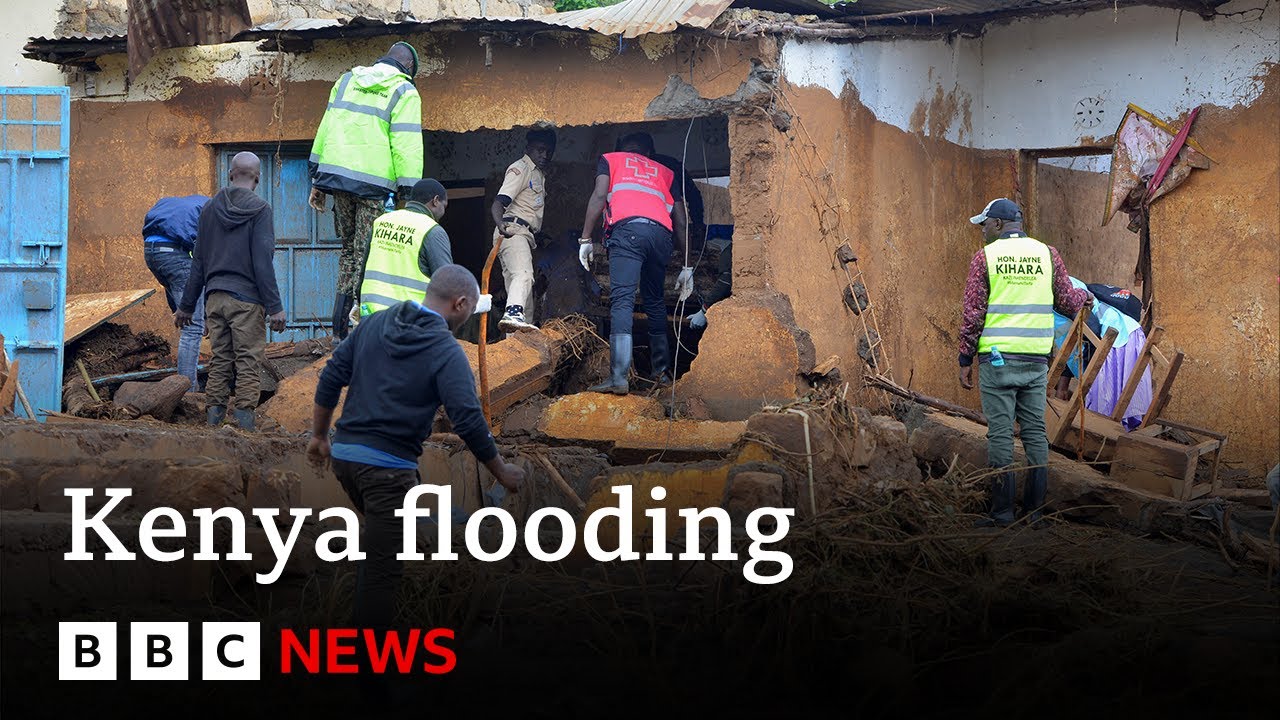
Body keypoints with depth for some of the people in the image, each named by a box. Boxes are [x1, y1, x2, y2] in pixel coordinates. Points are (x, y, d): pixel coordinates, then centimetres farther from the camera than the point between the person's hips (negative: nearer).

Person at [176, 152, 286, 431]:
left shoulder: (210, 208, 11)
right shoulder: (260, 209, -6)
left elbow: (198, 261, 15)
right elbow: (262, 262, -11)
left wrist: (186, 305, 19)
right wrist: (275, 307, -9)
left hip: (215, 297, 5)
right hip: (247, 298, -5)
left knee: (219, 359, 8)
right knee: (248, 362, -1)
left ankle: (215, 414, 4)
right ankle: (244, 417, -5)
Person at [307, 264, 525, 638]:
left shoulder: (374, 323, 9)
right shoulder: (447, 351, -9)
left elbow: (331, 377, 9)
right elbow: (469, 422, -14)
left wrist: (319, 435, 19)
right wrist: (502, 472, -1)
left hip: (343, 453, 7)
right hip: (387, 466, -7)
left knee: (381, 539, 25)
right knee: (383, 565, -1)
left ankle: (360, 622, 29)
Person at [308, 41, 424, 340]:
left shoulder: (347, 81, 16)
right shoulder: (404, 93, 0)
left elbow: (325, 128, 17)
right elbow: (407, 147, -7)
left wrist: (317, 180, 20)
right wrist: (410, 195, -7)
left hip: (336, 173, 5)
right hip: (374, 181, -5)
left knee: (349, 248, 17)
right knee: (366, 254, -1)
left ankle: (340, 314, 10)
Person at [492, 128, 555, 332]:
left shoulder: (539, 174, 26)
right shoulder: (520, 169, -4)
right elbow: (498, 203, -17)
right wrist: (501, 225, -36)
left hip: (525, 235, 10)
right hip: (513, 230, -10)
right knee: (523, 274, -33)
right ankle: (513, 314, -57)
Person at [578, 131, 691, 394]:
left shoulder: (610, 159, 26)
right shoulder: (665, 173, 33)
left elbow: (599, 197, 7)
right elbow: (681, 222, 25)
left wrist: (585, 239, 5)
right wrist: (687, 267, 26)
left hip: (627, 227, -4)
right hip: (661, 233, 4)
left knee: (621, 301, -14)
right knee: (655, 302, 21)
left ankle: (618, 378, -25)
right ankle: (662, 370, 24)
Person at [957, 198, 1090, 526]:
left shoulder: (985, 257, -2)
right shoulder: (1047, 254, 6)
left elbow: (973, 312, -4)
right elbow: (1067, 301, 12)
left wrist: (965, 358, 2)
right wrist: (1085, 297, 35)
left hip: (997, 356, -3)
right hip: (1036, 359, 3)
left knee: (1000, 434, -1)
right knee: (1035, 432, 8)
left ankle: (1003, 512, -2)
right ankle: (1035, 509, 8)